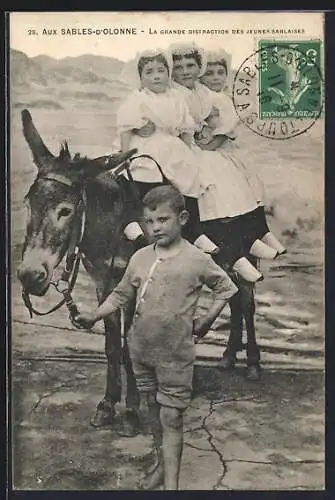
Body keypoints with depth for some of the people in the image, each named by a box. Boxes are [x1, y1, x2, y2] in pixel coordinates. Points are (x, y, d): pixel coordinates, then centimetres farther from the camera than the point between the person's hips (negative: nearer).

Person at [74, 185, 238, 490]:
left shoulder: (197, 260, -11)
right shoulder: (140, 258, -1)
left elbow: (226, 289, 2)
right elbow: (122, 295, 8)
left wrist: (205, 322, -4)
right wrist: (94, 316, -3)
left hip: (176, 354, -5)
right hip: (141, 349, 5)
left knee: (171, 417, -1)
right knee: (152, 411, 20)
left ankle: (171, 483, 8)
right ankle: (162, 464, 40)